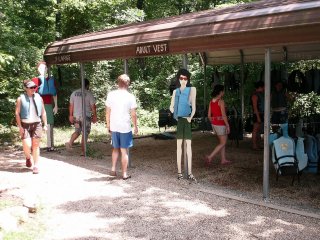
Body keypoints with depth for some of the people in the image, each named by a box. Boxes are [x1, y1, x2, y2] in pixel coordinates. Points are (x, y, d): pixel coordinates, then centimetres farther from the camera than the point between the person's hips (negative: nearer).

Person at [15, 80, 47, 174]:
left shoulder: (39, 98, 7)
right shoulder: (21, 99, -1)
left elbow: (43, 112, 12)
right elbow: (17, 113, -2)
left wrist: (45, 124, 8)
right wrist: (20, 126, -8)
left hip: (36, 124, 2)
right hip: (25, 125, -2)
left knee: (35, 145, 1)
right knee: (27, 146, -8)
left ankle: (36, 166, 8)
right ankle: (28, 158, 25)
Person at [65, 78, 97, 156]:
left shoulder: (74, 93, 6)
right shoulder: (89, 94, -8)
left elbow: (71, 105, 9)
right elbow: (93, 106, -8)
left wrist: (71, 115, 16)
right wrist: (94, 116, 1)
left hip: (76, 116, 4)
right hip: (86, 116, -4)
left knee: (77, 131, 20)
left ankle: (70, 142, -5)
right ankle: (83, 151, 7)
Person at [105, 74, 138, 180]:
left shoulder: (111, 94, -1)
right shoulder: (130, 97, -8)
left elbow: (108, 112, 2)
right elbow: (133, 114, -6)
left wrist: (108, 125, 12)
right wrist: (135, 126, 7)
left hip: (114, 127, 3)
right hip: (125, 127, -3)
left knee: (115, 148, 22)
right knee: (124, 151, 7)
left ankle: (113, 169, 15)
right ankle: (124, 174, 12)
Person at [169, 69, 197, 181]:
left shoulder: (192, 89, 3)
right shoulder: (175, 91, 13)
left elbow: (193, 105, -3)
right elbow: (171, 106, 16)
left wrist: (191, 117, -16)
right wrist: (175, 114, -2)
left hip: (187, 119, -3)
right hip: (179, 119, 3)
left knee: (188, 144, -3)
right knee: (179, 144, 4)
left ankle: (189, 172, -1)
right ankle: (179, 172, 8)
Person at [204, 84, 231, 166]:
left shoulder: (211, 101, 6)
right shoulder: (221, 101, -16)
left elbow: (209, 115, 8)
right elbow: (223, 115, -19)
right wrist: (228, 126, -12)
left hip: (214, 124, 8)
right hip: (221, 124, -8)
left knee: (222, 142, 18)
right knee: (223, 143, 3)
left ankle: (223, 160, 22)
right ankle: (210, 157, -7)